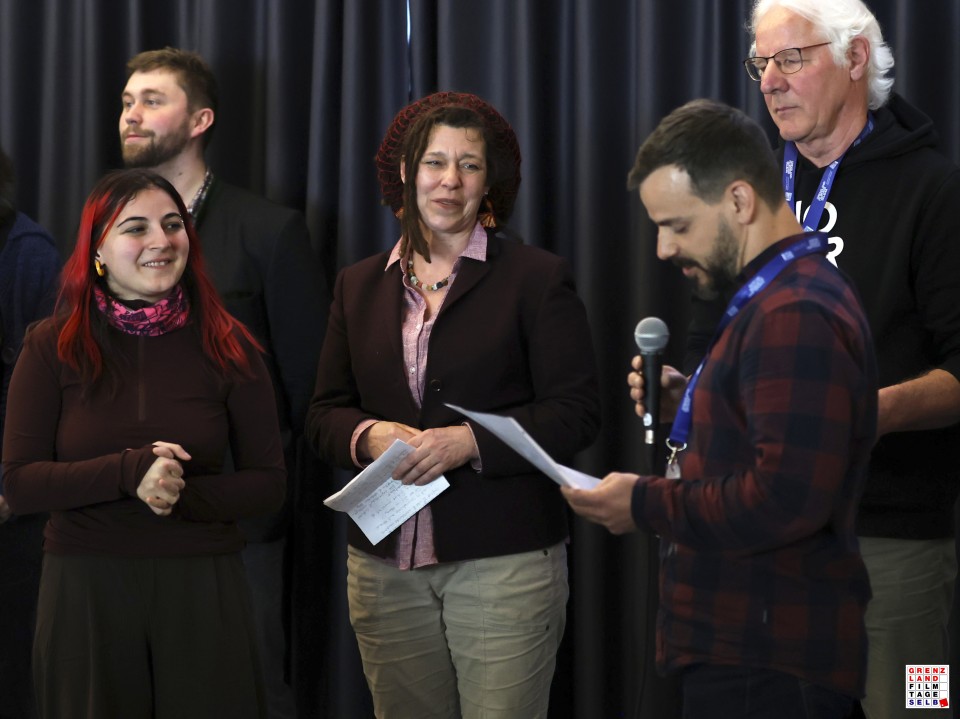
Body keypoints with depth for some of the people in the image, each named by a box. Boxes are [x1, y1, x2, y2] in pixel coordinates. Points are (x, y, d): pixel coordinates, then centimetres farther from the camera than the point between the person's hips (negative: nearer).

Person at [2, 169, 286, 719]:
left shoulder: (228, 346, 1)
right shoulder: (53, 347, -1)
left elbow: (269, 484, 2)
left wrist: (185, 495, -15)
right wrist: (127, 472, -19)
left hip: (203, 587, 1)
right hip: (85, 590, 0)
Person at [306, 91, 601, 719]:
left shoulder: (538, 278, 1)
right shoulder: (360, 286, 15)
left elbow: (577, 412, -5)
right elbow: (325, 413, 14)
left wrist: (470, 441, -17)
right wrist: (368, 436, -9)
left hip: (504, 564, -4)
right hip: (386, 567, 4)